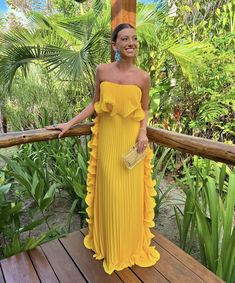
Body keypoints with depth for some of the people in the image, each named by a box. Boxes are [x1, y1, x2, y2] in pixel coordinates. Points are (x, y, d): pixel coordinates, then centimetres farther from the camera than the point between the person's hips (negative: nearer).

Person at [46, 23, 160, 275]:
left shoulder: (143, 77, -2)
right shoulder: (102, 71, 0)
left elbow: (144, 111, 8)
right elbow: (95, 104, 7)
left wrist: (143, 133, -10)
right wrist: (69, 124, 3)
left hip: (131, 140, 0)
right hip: (107, 140, 1)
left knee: (130, 194, 10)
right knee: (109, 193, 10)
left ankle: (132, 244, 36)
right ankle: (110, 246, 35)